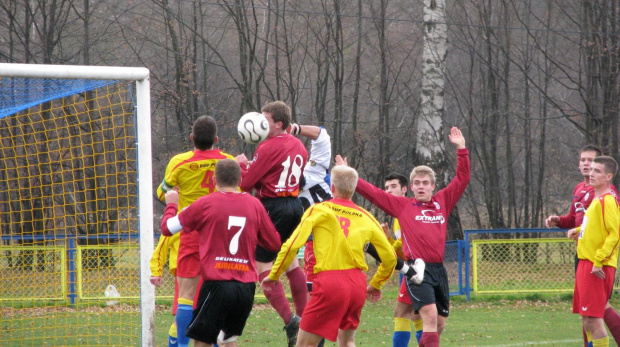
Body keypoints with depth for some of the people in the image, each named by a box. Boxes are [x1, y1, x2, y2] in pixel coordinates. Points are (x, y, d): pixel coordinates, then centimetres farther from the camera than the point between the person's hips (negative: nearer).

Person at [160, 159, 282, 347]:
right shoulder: (254, 204, 5)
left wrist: (171, 205, 24)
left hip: (217, 285, -4)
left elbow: (168, 228, 5)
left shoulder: (206, 203, -4)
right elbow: (274, 243, 13)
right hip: (246, 288, 4)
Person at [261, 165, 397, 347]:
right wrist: (376, 285, 28)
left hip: (329, 282, -5)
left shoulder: (318, 210, 1)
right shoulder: (365, 217, 11)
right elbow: (390, 257, 14)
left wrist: (274, 275, 1)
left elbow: (292, 245, -9)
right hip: (358, 284, 5)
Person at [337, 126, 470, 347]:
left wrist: (461, 150, 9)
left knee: (439, 324, 9)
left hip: (438, 269, 5)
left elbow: (462, 179, 15)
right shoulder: (402, 206, 5)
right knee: (430, 315, -21)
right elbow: (373, 193, 7)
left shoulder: (443, 202, 12)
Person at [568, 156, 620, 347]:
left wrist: (599, 261, -23)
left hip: (597, 268, -10)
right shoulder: (596, 200, 17)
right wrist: (579, 230, 13)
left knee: (593, 317, -11)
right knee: (586, 319, 12)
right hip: (585, 264, 10)